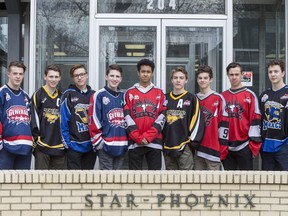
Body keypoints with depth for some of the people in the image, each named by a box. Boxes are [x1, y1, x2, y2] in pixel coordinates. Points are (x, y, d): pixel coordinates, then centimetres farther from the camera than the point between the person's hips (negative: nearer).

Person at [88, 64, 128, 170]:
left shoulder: (123, 96, 14)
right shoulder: (99, 95, -3)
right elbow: (93, 120, -8)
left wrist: (128, 140, 12)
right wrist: (98, 142, -11)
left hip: (122, 145, 6)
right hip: (105, 145, -5)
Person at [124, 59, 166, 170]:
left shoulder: (159, 93, 9)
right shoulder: (130, 93, 8)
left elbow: (161, 117, 0)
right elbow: (127, 118, -1)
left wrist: (148, 136, -10)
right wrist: (138, 137, -11)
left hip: (154, 142, 1)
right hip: (134, 142, 0)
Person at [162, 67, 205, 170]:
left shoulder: (192, 99, -1)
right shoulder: (165, 98, 12)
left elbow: (197, 121, -5)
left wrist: (193, 142, -10)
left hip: (185, 147, -4)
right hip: (168, 147, 5)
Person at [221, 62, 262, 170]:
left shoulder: (250, 95, -2)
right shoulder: (223, 96, 9)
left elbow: (255, 120, -6)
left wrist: (254, 142, -10)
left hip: (244, 145, -4)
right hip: (226, 146, 4)